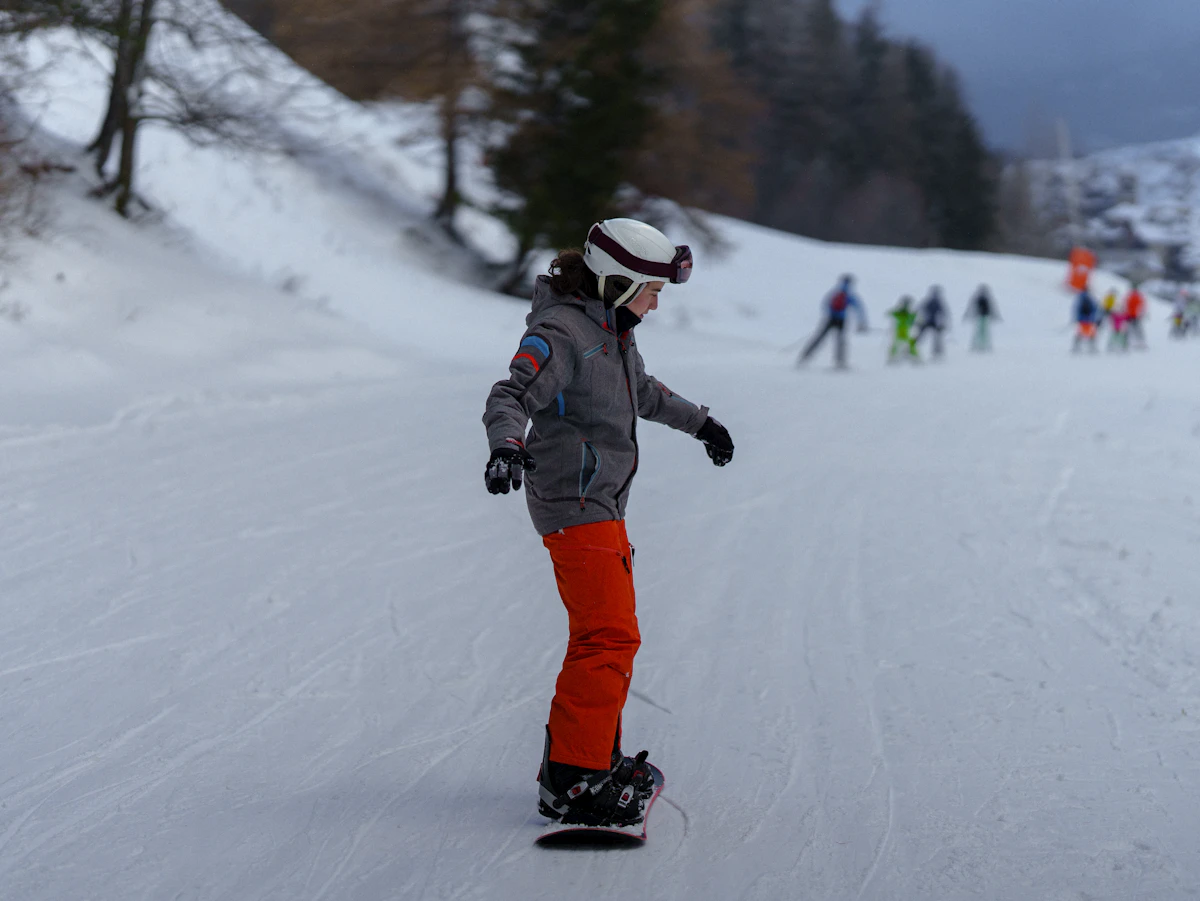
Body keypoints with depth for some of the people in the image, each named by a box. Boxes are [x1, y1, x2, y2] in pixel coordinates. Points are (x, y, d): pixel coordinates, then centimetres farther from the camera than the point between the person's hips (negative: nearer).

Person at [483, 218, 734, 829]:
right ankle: (570, 781, -16)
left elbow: (643, 390, 33)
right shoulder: (560, 333, -16)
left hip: (603, 504, 10)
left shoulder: (612, 331, 15)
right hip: (575, 503, -10)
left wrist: (699, 421, 44)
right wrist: (507, 446, -47)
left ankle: (598, 759, 29)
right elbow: (511, 396, -28)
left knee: (609, 633, 17)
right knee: (610, 637, -15)